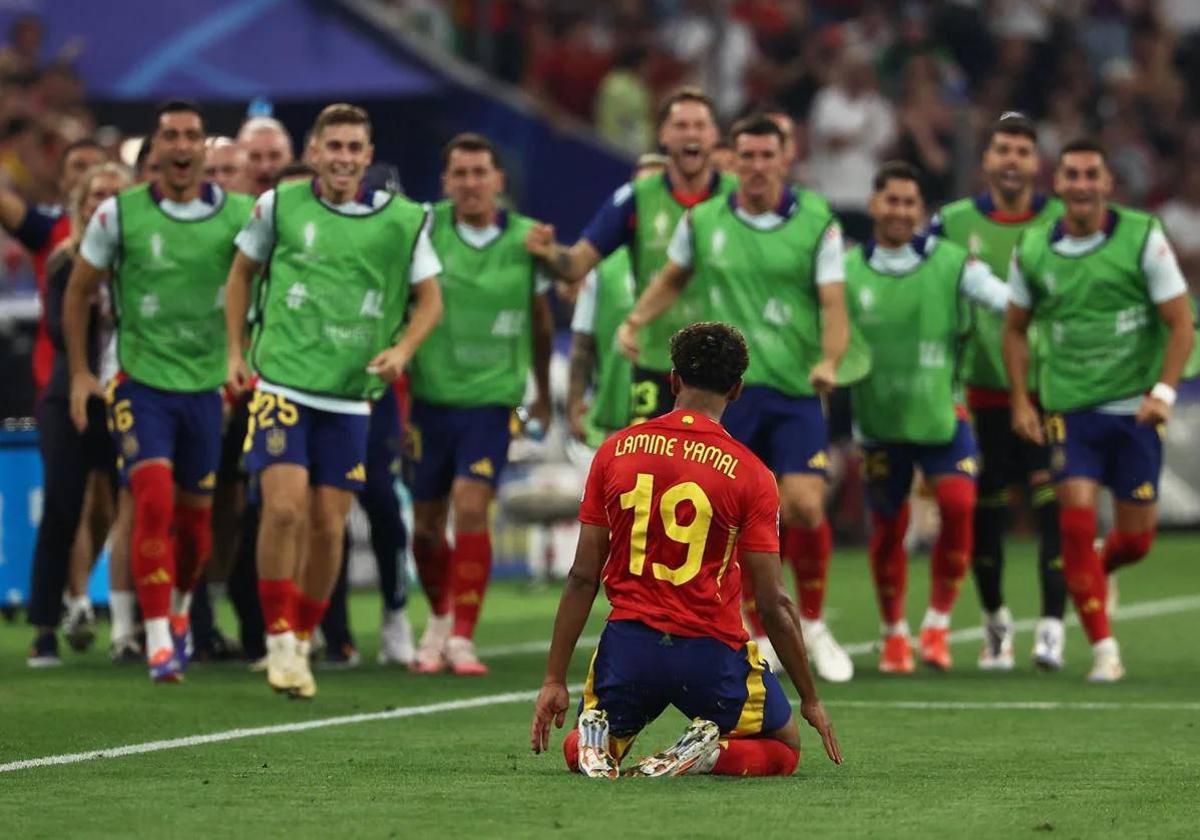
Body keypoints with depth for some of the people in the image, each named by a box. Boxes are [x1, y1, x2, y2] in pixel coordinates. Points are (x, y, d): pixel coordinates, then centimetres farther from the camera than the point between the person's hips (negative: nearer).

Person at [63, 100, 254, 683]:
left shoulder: (239, 214, -2)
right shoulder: (119, 214, -3)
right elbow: (78, 292, 8)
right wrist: (79, 372, 5)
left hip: (207, 387, 2)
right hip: (141, 382, -2)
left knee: (195, 520, 10)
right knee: (154, 503, -18)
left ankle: (179, 609, 38)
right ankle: (158, 641, -16)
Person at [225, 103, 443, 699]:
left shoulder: (403, 220, 1)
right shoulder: (280, 205, 1)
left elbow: (429, 299, 10)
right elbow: (242, 270, 15)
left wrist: (402, 349, -8)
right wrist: (235, 352, 8)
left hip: (350, 396, 2)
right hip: (281, 380, -2)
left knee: (329, 526, 4)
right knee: (285, 506, -17)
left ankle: (303, 641, 21)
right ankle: (279, 637, -5)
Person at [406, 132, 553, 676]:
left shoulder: (527, 239, -1)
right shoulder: (425, 231, -5)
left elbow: (540, 319, 14)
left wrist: (543, 392, 23)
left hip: (492, 397, -1)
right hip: (429, 395, 1)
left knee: (471, 508, -16)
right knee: (427, 523, 8)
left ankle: (462, 637, -10)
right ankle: (440, 616, 33)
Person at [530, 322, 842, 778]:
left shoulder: (615, 451, 1)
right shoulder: (749, 472, -8)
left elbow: (582, 578, 1)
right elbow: (773, 604, -6)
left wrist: (555, 679, 7)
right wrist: (810, 698, 5)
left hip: (628, 642, 2)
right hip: (711, 652, -2)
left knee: (578, 751, 28)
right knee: (784, 748, 22)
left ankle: (595, 734, -9)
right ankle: (711, 750, -11)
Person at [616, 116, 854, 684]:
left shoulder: (817, 222, -2)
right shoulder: (703, 222, 5)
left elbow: (833, 304, -7)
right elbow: (672, 278, 23)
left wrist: (829, 361, -24)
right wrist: (636, 321, 7)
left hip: (796, 389, -1)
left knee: (803, 505, -14)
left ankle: (813, 626, 8)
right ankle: (762, 638, 13)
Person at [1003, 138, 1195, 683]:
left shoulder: (1143, 238, -7)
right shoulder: (1033, 249, 1)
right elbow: (1016, 328, 14)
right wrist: (1020, 401, 4)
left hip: (1135, 410, -1)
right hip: (1069, 409, 1)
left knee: (1136, 538, 3)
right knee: (1077, 519, -14)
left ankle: (1095, 570, 40)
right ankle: (1103, 648, -5)